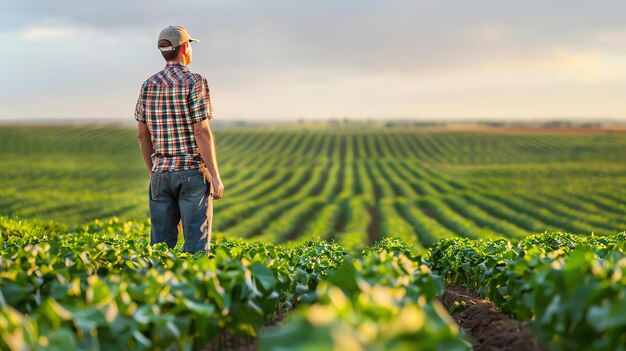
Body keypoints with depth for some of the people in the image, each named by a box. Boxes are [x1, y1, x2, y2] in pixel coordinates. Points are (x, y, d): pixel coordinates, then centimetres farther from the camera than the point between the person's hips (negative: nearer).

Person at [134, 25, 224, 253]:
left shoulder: (149, 85, 9)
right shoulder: (195, 81, -9)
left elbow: (142, 134, 12)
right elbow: (201, 132, -15)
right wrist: (216, 176, -12)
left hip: (161, 174, 6)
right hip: (193, 174, -5)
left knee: (161, 245, 7)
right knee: (196, 246, -2)